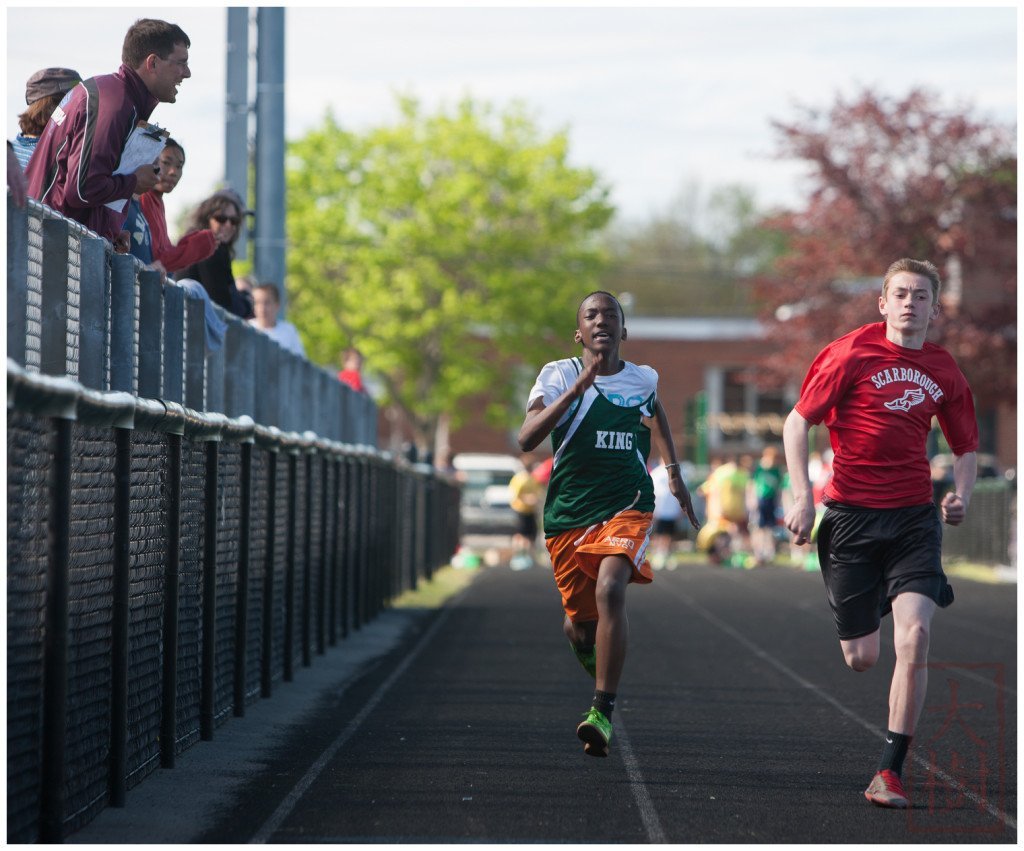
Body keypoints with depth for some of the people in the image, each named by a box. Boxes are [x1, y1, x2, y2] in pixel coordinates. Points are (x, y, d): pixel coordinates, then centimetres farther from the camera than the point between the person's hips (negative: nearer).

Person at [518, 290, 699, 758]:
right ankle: (589, 649, 49)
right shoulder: (559, 375, -2)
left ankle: (603, 712, -26)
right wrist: (578, 387, -24)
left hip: (626, 506, -1)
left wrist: (674, 472, 33)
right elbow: (527, 439, -18)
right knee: (579, 621, 9)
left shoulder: (643, 379, 6)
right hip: (567, 512, 1)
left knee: (610, 590, -27)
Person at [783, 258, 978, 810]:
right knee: (861, 658, 0)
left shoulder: (943, 371, 9)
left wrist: (962, 496, 3)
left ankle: (890, 772, -10)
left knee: (914, 635, -18)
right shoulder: (852, 353, -3)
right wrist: (802, 496, -11)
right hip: (850, 514, -2)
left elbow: (965, 446, 22)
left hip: (914, 517, 2)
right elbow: (797, 422, -3)